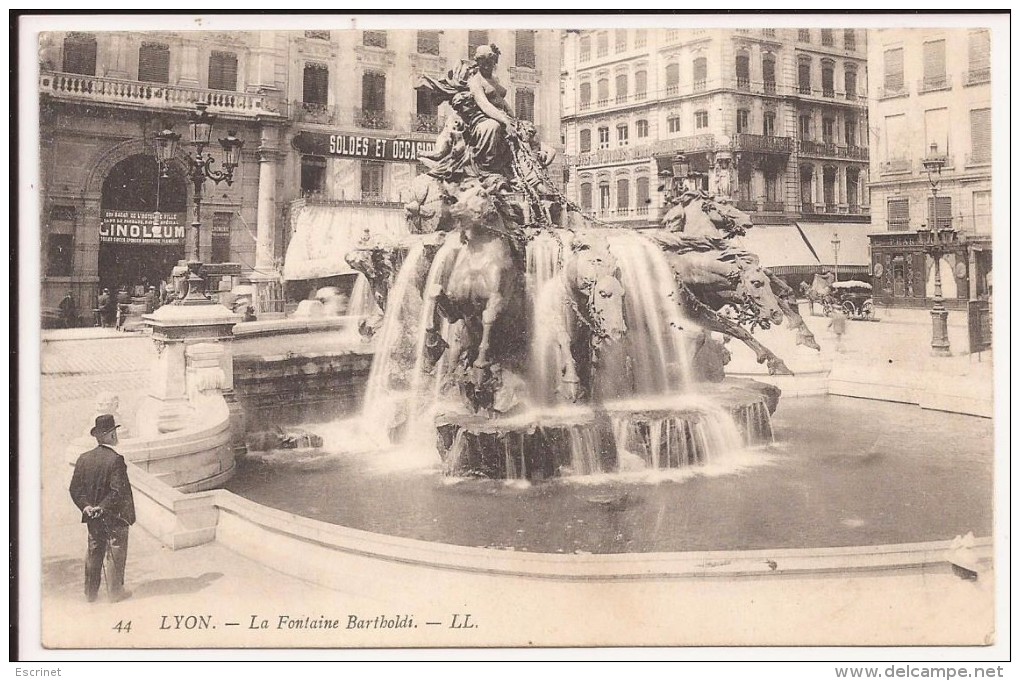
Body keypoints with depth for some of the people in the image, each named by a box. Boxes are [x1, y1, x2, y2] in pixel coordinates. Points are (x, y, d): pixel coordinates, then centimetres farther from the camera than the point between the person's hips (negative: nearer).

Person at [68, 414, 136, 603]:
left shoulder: (83, 459, 1)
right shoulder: (115, 460, -19)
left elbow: (74, 489, 1)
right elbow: (118, 491, -23)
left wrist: (86, 506, -4)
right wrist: (103, 507, -13)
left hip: (92, 518, 6)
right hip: (114, 517, -6)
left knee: (93, 553, 16)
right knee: (115, 554, 6)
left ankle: (90, 592, 24)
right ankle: (115, 591, 14)